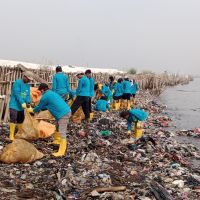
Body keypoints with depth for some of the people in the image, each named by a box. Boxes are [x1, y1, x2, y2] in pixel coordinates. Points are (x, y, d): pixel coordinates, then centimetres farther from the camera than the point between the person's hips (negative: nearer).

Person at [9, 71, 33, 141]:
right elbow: (17, 94, -22)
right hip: (14, 105, -7)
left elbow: (28, 95, 3)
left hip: (21, 106, 7)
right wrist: (22, 102, -29)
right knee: (13, 119, -14)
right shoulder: (17, 82, -13)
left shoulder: (27, 85, 9)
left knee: (21, 119, 15)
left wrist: (28, 103, -15)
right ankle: (11, 135, -12)